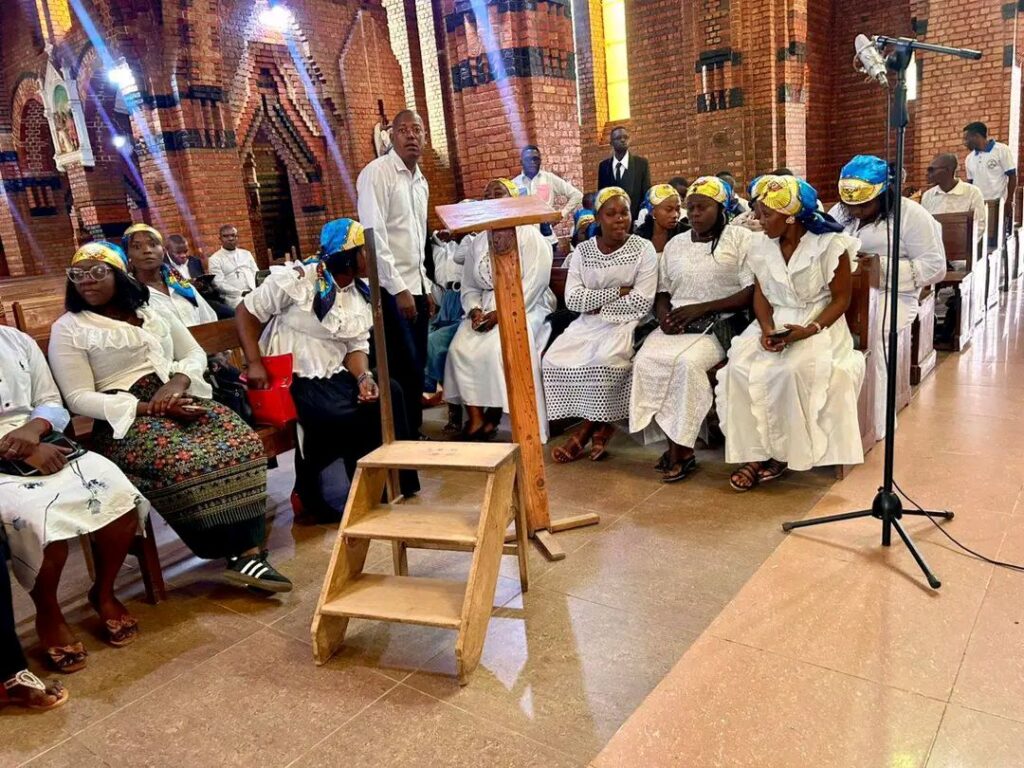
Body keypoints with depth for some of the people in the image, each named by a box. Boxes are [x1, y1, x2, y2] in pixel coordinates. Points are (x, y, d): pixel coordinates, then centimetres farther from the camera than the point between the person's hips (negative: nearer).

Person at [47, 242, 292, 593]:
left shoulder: (154, 311, 16)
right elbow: (79, 398, -4)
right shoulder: (68, 328, 4)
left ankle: (247, 550, -26)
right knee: (186, 462, -34)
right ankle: (241, 550, -19)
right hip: (125, 416, -4)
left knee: (245, 442, -25)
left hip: (180, 399, 4)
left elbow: (195, 354, 18)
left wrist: (177, 382, -6)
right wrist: (149, 409, -16)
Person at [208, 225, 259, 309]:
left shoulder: (246, 254, 21)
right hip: (234, 297, -4)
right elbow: (219, 284, -4)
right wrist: (241, 293, -15)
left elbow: (257, 274, 17)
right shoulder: (215, 259, 6)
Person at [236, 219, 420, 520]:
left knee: (389, 393, -16)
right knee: (341, 415, -30)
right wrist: (255, 364, -15)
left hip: (334, 375, 6)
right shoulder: (296, 280, -11)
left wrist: (364, 377, -13)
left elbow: (356, 347, 8)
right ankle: (309, 486, -5)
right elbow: (246, 312, -5)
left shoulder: (360, 296, 9)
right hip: (291, 378, -6)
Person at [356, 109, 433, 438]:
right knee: (405, 370, -8)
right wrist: (399, 289, -19)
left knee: (416, 368, 11)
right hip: (390, 289, -8)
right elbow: (375, 235, -16)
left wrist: (425, 287, 16)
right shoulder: (377, 173, -9)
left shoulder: (421, 181, 15)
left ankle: (413, 434, 22)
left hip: (415, 286, 8)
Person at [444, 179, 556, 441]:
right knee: (461, 348, -22)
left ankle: (493, 416, -16)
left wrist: (500, 314, -21)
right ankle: (476, 417, -17)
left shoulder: (529, 235, -3)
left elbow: (533, 284, -14)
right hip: (485, 310, 5)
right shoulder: (478, 243, 16)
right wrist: (476, 311, -10)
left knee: (500, 349, -33)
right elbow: (469, 287, 12)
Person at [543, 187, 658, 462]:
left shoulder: (643, 249, -4)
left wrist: (598, 303, -8)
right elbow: (572, 299, -7)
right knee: (554, 361, -19)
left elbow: (642, 303, -12)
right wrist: (619, 291, -13)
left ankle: (588, 427, -5)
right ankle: (599, 426, -4)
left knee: (603, 363, -32)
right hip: (588, 324, 4)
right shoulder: (583, 251, 5)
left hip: (625, 324, -4)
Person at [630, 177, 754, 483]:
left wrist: (702, 308, -14)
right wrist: (663, 314, -7)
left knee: (688, 362, -34)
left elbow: (751, 293, -7)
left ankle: (681, 447, -17)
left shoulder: (739, 238, 1)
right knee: (646, 359, -24)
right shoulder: (675, 244, 17)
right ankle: (677, 446, -15)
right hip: (677, 324, 5)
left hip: (721, 324, -4)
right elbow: (663, 291, 17)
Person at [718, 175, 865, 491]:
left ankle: (783, 451, -12)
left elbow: (841, 298, -6)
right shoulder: (760, 244, 4)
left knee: (790, 371, -33)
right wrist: (766, 329, -13)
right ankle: (754, 452, -15)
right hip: (773, 324, 4)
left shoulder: (830, 244, -10)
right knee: (739, 369, -24)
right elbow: (761, 294, 6)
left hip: (818, 326, -4)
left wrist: (809, 330, -21)